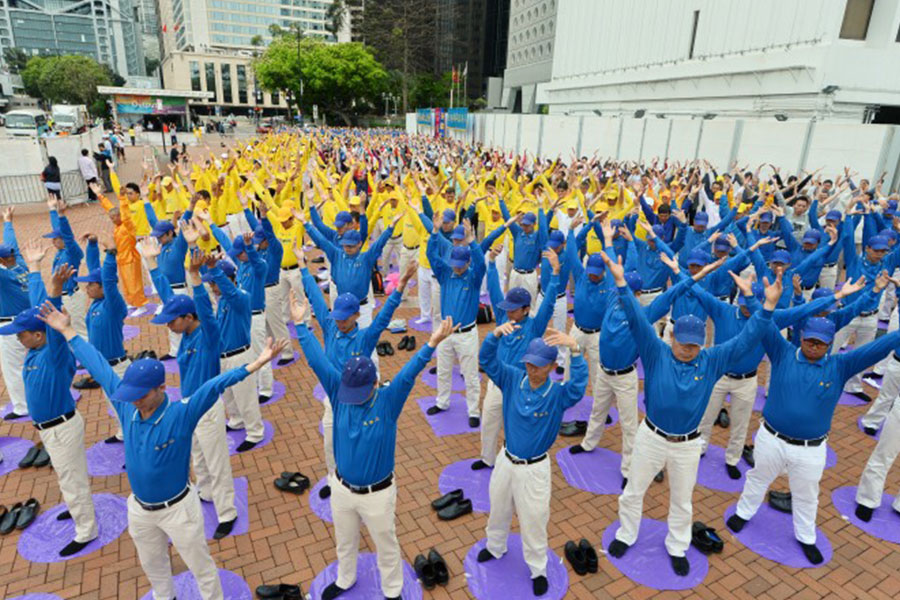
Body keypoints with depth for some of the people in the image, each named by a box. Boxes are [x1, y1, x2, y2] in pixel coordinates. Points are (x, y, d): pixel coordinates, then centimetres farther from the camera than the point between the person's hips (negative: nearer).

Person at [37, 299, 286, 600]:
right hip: (139, 508, 6)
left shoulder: (181, 415, -28)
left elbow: (216, 385, -41)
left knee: (201, 566, 14)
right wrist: (67, 331, 3)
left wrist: (256, 363, -53)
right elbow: (99, 366, -5)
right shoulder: (126, 408, -13)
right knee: (152, 565, 30)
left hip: (178, 508, -6)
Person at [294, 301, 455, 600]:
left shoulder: (388, 402, -23)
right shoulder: (339, 392, -15)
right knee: (344, 542, 29)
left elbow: (408, 373, -36)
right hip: (341, 488, 4)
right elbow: (318, 361, -15)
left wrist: (431, 344, -50)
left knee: (386, 545, 20)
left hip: (377, 494, -3)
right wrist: (301, 325, -16)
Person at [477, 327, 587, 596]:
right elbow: (487, 359, -21)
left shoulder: (558, 394, -22)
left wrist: (575, 349, -57)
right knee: (498, 510, 27)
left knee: (533, 521, 14)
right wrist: (496, 334, -41)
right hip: (506, 460, 4)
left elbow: (579, 384, -43)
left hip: (534, 469, -4)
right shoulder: (513, 378, -12)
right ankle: (495, 547, 57)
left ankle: (538, 569, 41)